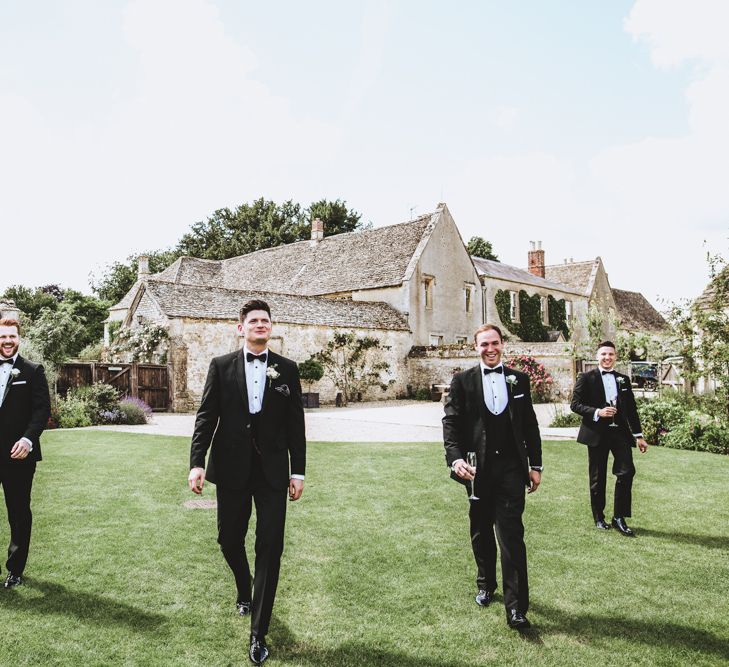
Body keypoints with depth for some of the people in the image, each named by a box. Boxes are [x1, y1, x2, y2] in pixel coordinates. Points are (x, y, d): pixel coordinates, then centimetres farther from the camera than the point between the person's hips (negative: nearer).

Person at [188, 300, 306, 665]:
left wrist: (298, 471, 0)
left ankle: (258, 633, 9)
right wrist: (196, 463, -10)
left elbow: (295, 424, 3)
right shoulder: (221, 366, 2)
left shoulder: (287, 369, 3)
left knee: (270, 546, -3)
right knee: (229, 539, 13)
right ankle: (244, 590, 45)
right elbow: (206, 417, -1)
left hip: (272, 470, 0)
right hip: (231, 468, 1)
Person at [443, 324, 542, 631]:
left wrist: (535, 465, 6)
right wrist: (456, 458, -18)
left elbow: (530, 425, 9)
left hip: (511, 467, 0)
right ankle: (485, 584, 37)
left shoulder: (519, 380, 7)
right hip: (478, 468, 1)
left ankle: (516, 608, 0)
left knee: (512, 535, -5)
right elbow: (451, 422, -4)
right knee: (481, 533, 16)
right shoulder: (462, 381, 2)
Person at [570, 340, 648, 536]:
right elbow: (575, 404, -5)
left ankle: (619, 517, 6)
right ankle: (599, 517, 21)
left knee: (627, 471, -8)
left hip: (620, 432, 3)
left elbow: (631, 409, 14)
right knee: (598, 477, 5)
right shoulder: (586, 378, 0)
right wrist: (597, 413, -18)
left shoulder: (623, 380, 13)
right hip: (597, 433, -3)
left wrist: (638, 435, 10)